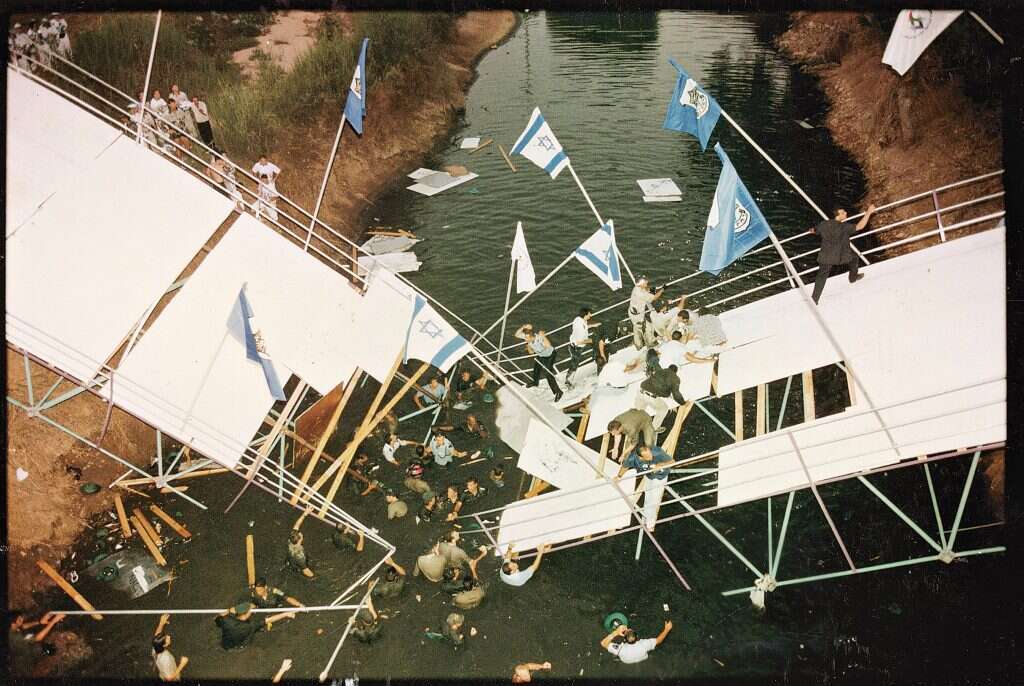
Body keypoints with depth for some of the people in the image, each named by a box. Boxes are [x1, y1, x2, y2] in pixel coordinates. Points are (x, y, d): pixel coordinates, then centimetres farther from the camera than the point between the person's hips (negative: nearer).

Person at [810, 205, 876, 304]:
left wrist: (812, 230, 39)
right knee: (854, 257, 28)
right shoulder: (844, 227, -21)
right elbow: (860, 226, -24)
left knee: (822, 276, 11)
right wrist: (868, 212, -17)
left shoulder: (824, 224, -6)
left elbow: (815, 230, 13)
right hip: (841, 255, -3)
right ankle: (853, 278, 48)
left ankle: (814, 298, 6)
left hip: (826, 257, 3)